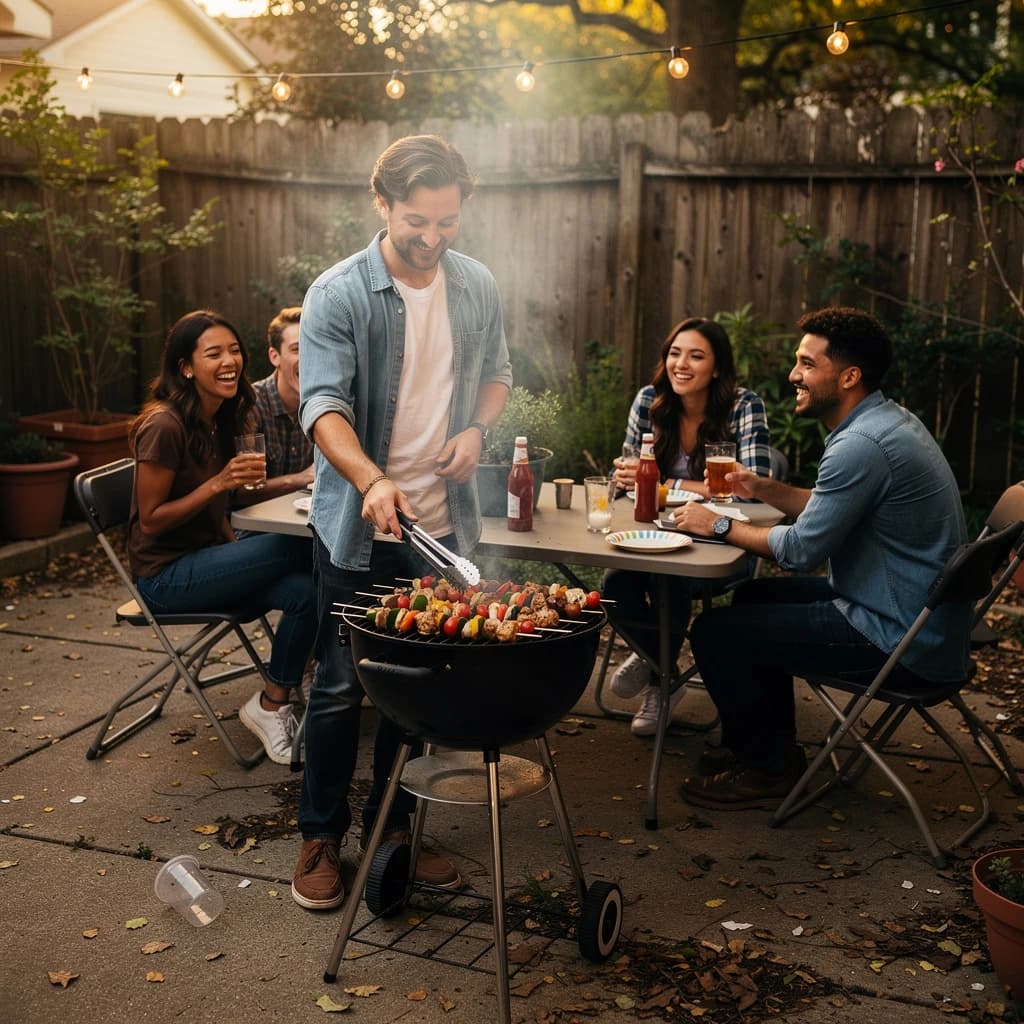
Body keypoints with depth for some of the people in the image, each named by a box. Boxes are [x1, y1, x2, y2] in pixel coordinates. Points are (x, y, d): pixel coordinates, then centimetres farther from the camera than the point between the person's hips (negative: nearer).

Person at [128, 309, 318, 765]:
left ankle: (272, 704, -2)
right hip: (166, 575, -7)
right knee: (299, 546, -24)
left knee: (304, 592, -21)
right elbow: (150, 522, -16)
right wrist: (218, 483, -25)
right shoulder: (164, 425, -18)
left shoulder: (220, 420, 7)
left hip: (207, 557, 7)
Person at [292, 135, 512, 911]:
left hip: (443, 522, 5)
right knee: (341, 686, 5)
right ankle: (322, 837, 22)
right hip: (359, 527, -4)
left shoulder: (477, 287, 4)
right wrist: (371, 480, -37)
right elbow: (324, 405, -20)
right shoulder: (338, 294, -12)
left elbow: (497, 373, 18)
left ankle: (392, 826, 30)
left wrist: (477, 430, -3)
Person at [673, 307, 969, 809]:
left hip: (899, 639, -11)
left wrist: (720, 526, -7)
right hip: (915, 616, 11)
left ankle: (767, 771, 10)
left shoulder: (861, 445, -24)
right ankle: (772, 746, 30)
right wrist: (765, 489, 7)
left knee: (713, 633, -8)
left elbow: (802, 549, -20)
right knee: (755, 597, 24)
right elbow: (827, 509, 18)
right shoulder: (887, 420, 9)